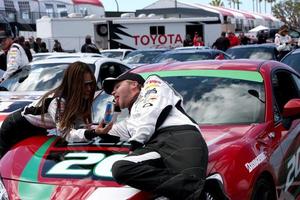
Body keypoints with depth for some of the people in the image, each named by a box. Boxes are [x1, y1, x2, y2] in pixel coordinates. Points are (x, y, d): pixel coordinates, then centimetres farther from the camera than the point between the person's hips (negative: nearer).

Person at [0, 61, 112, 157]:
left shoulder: (78, 100, -14)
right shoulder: (57, 101, -38)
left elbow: (80, 126, -16)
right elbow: (66, 134, -46)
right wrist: (93, 133, -62)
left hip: (36, 130, 7)